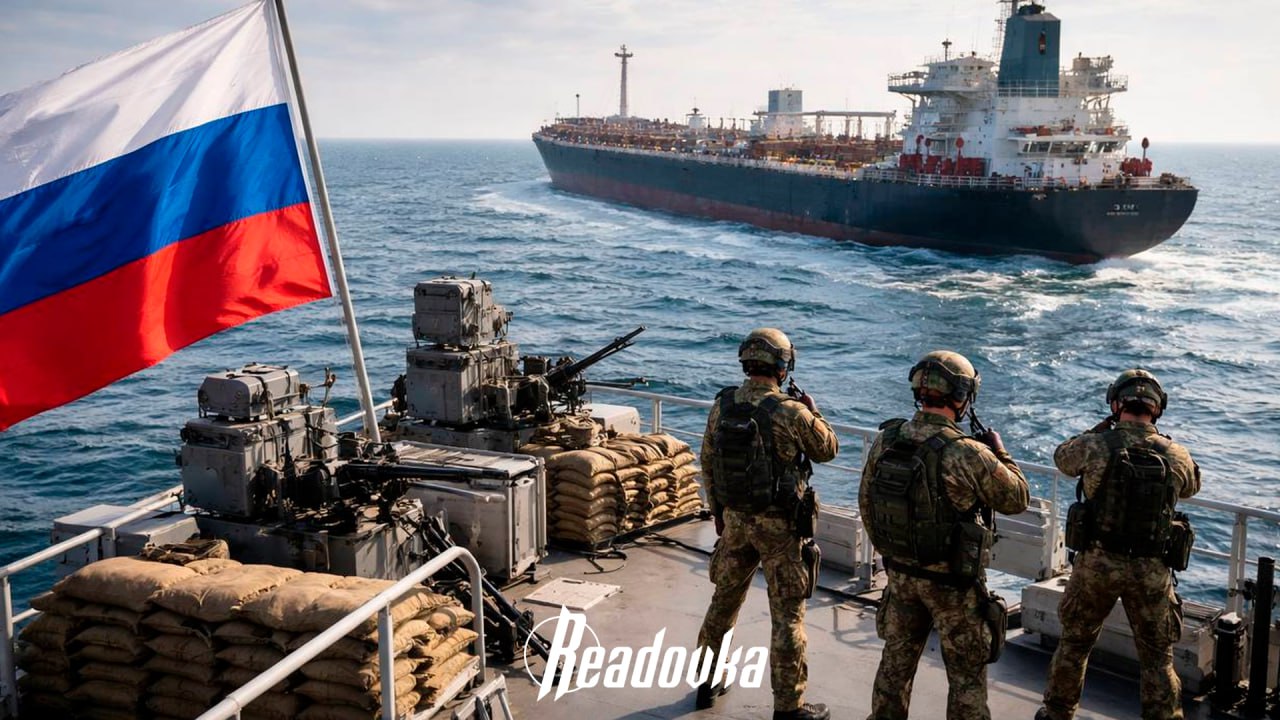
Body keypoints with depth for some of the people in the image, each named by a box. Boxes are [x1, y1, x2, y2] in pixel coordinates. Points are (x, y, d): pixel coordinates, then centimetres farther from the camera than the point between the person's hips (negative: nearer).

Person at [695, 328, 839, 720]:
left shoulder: (721, 406, -2)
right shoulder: (791, 412, -18)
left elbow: (708, 463, 7)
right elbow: (828, 449, -1)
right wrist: (814, 413, 16)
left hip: (735, 519, 5)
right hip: (778, 525, -5)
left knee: (724, 601, 21)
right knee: (787, 615, 5)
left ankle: (708, 682, 33)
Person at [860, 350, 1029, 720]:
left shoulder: (884, 442, -7)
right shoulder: (969, 454, -24)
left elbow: (867, 502, 5)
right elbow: (1017, 500, -9)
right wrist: (1000, 453, 7)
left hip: (901, 575, 5)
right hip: (954, 583, -5)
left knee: (896, 662, 19)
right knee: (967, 675, 10)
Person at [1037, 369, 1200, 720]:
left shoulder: (1095, 446, -12)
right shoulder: (1176, 456, -6)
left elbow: (1062, 457, 10)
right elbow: (1192, 486, 17)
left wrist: (1101, 429, 17)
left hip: (1096, 562, 0)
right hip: (1152, 571, 0)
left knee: (1074, 643, 18)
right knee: (1157, 658, 12)